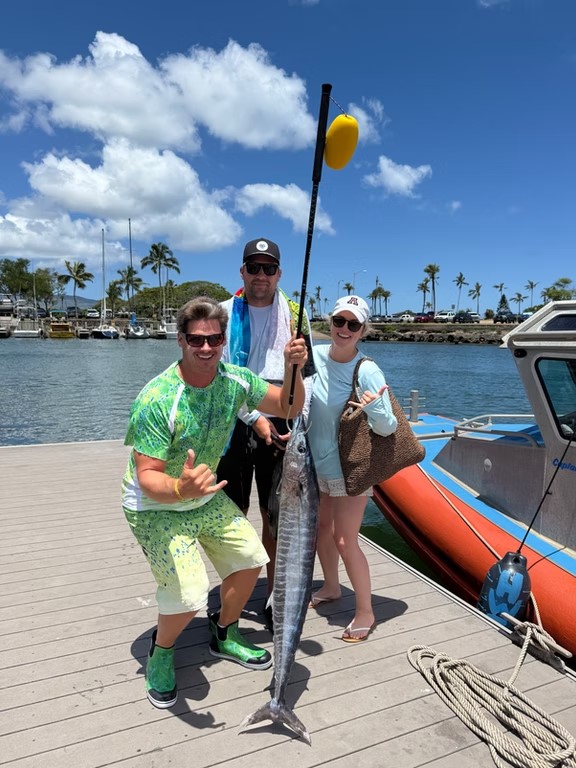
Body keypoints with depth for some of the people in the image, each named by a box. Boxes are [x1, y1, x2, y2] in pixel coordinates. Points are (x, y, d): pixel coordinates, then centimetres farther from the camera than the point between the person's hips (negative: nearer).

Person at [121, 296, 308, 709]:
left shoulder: (235, 379, -14)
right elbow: (147, 476, -30)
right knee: (189, 597, -16)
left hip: (206, 497, 6)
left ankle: (225, 636, 37)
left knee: (251, 559, 10)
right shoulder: (157, 400, -32)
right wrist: (181, 489, -52)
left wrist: (293, 371, -25)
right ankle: (161, 653, 20)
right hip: (156, 507, -6)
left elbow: (288, 407, -5)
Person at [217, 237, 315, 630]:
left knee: (277, 517, 7)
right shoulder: (225, 313, 2)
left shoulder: (294, 314, 8)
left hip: (280, 428, 1)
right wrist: (254, 418, -12)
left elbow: (307, 374, 8)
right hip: (235, 424, -1)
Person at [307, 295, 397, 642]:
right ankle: (331, 587, 47)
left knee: (345, 541, 1)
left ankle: (365, 612, 24)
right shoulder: (315, 354, -7)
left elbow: (387, 427, -23)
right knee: (321, 527, 21)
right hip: (316, 462, 6)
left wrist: (373, 407, -41)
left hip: (349, 468, -6)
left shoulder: (367, 371, -23)